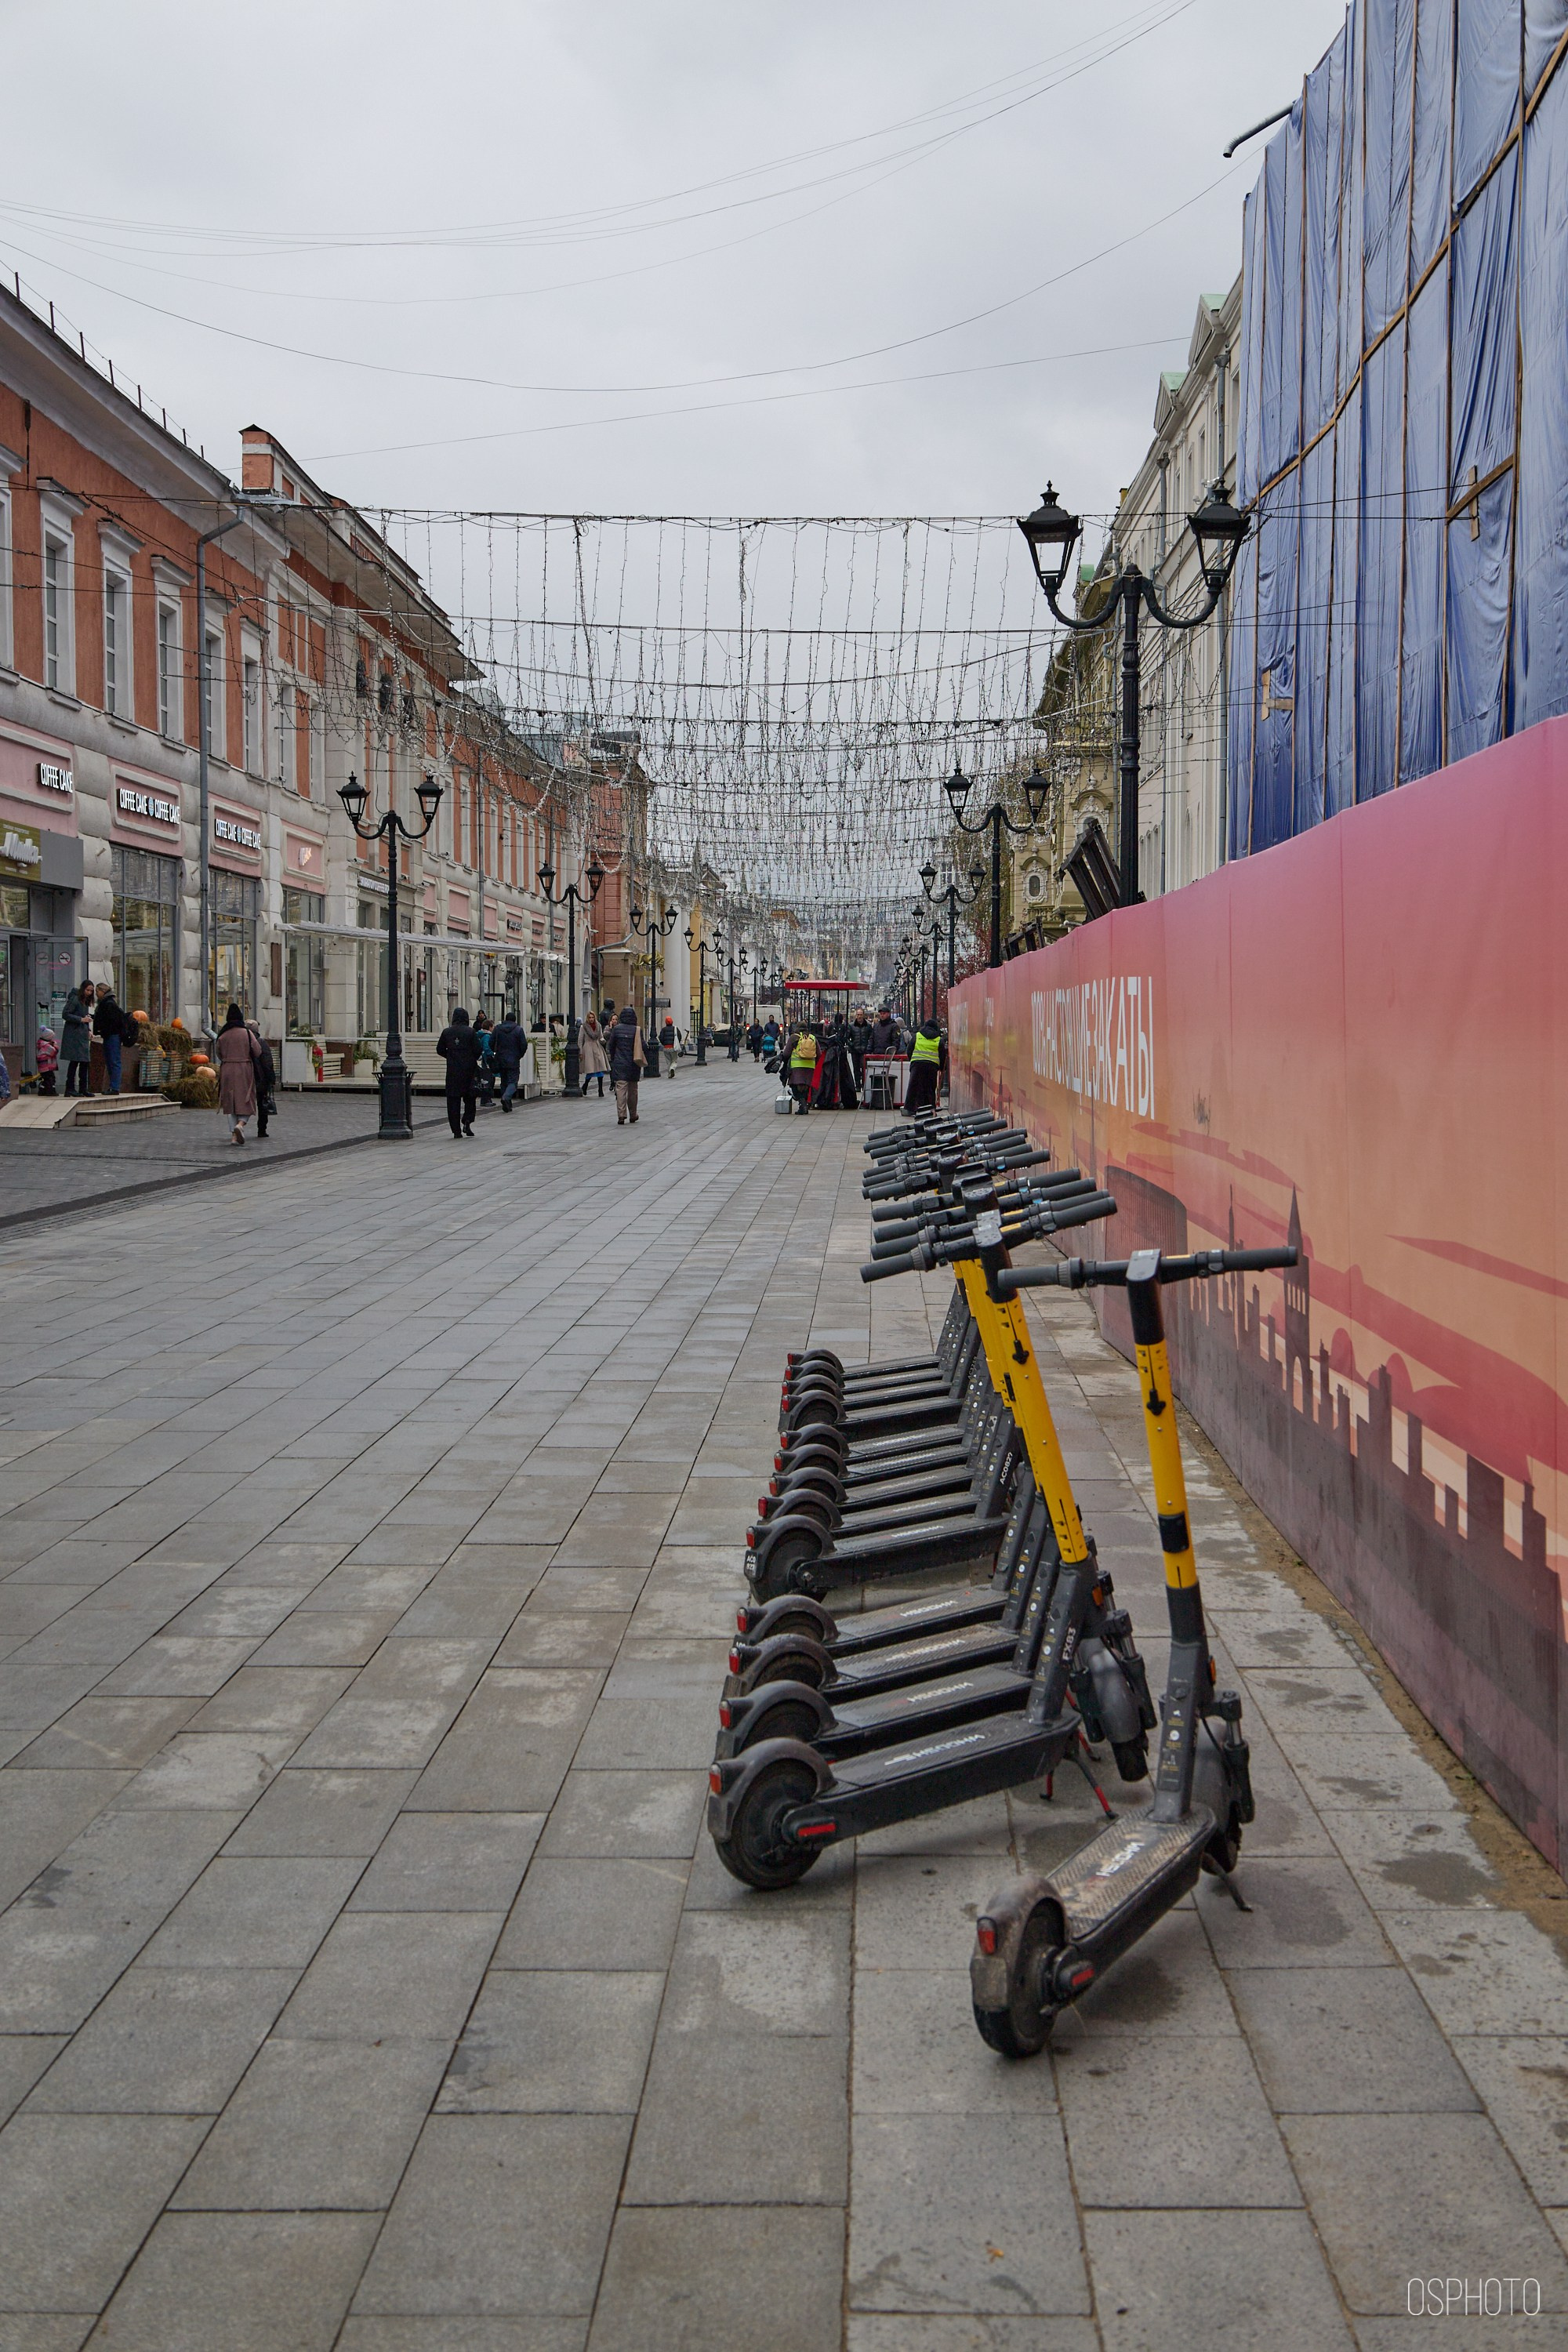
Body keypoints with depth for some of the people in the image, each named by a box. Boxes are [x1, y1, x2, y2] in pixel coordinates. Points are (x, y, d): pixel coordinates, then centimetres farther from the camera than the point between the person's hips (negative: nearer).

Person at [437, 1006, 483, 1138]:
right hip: (469, 1068, -1)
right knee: (470, 1097, 14)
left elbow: (440, 1050, 6)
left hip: (452, 1070, 1)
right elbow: (477, 1050, -8)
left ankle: (456, 1130, 1)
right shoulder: (471, 1032, -6)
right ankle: (467, 1121, -6)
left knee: (453, 1099, 4)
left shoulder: (446, 1032, 1)